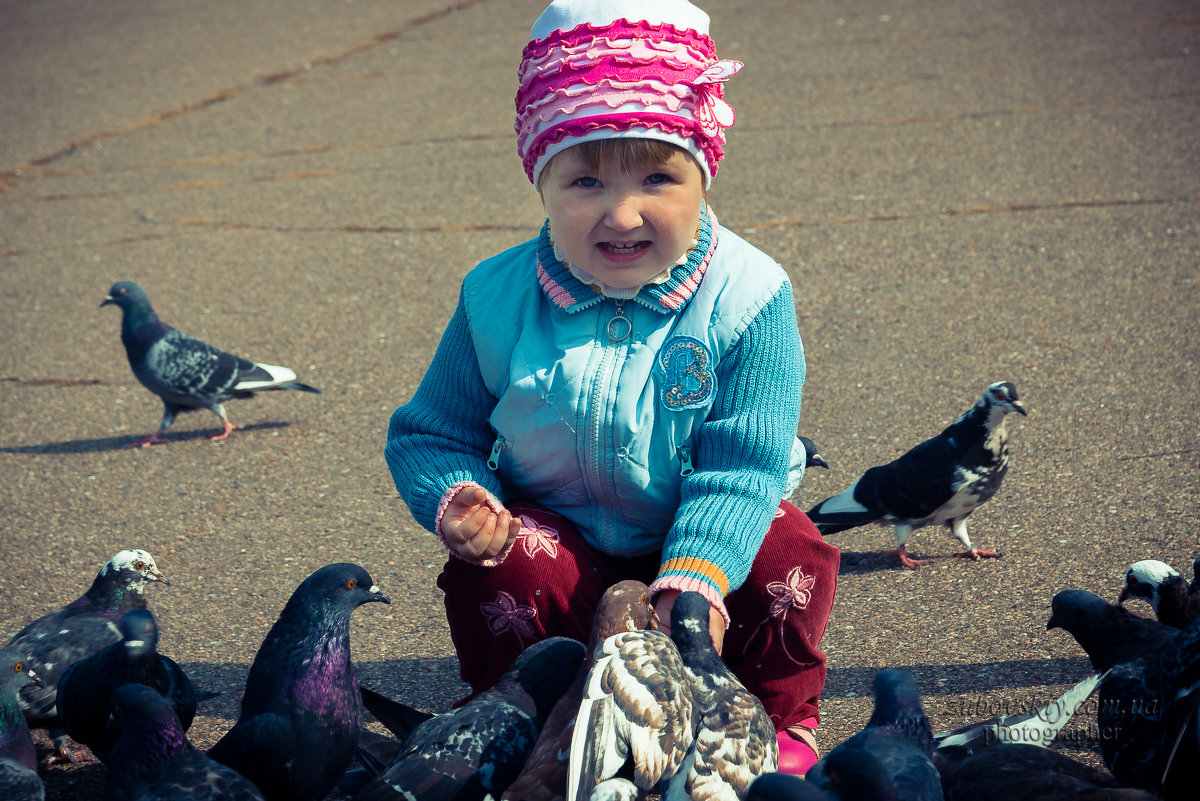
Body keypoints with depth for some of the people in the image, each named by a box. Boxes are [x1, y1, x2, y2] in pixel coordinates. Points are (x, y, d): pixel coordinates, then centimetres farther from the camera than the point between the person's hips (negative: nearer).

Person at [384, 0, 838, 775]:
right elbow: (429, 432, -1)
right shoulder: (499, 301, -14)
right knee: (505, 571, -28)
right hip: (559, 537, 1)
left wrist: (693, 584, -37)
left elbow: (739, 467, -22)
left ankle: (779, 718, 3)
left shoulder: (747, 297, -20)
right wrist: (460, 500, -24)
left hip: (707, 538, -1)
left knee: (789, 559, -27)